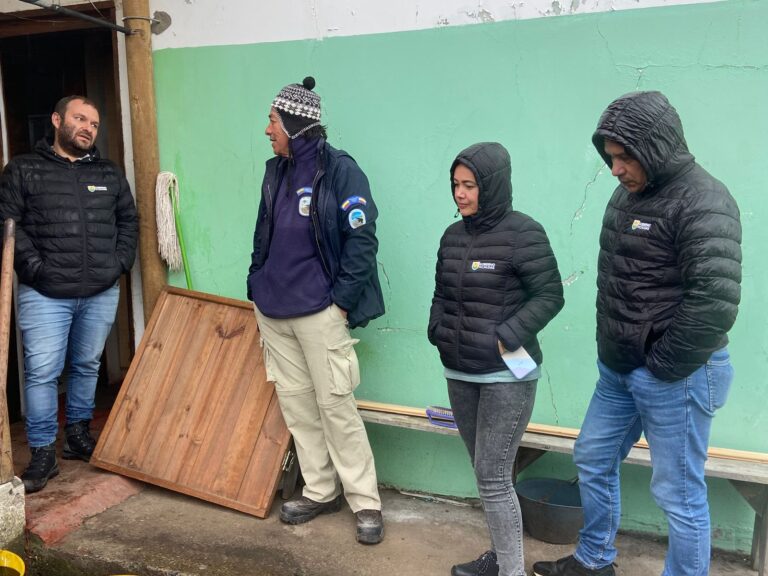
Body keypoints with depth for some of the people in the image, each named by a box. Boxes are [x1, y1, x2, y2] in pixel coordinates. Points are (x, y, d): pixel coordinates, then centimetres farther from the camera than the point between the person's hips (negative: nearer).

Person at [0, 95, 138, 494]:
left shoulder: (110, 174, 12)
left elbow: (128, 221, 18)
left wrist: (120, 262, 6)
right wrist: (34, 267, -13)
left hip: (101, 294, 4)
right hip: (44, 295, -3)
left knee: (87, 366, 13)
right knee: (42, 372, -3)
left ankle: (79, 435, 29)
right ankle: (43, 454, 8)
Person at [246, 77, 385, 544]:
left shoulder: (339, 170, -9)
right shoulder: (276, 171, 11)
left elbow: (362, 240, -12)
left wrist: (342, 303, -14)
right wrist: (257, 289, 15)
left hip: (318, 312, -7)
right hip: (273, 311, 7)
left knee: (335, 405, -3)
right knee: (295, 402, 12)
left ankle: (366, 502, 11)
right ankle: (321, 491, 26)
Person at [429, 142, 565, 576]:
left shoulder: (523, 233, -12)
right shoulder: (453, 235, 8)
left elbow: (550, 295, -12)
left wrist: (507, 338, -19)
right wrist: (438, 332, 2)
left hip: (507, 377, -7)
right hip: (460, 375, 7)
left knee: (493, 476, -5)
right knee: (485, 472, 17)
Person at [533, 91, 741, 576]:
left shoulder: (703, 203, -18)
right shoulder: (629, 194, 8)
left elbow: (716, 303, -27)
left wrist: (662, 366, -17)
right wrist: (612, 350, 11)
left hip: (675, 377, -9)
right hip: (618, 369, 9)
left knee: (679, 493, 4)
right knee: (593, 459, 20)